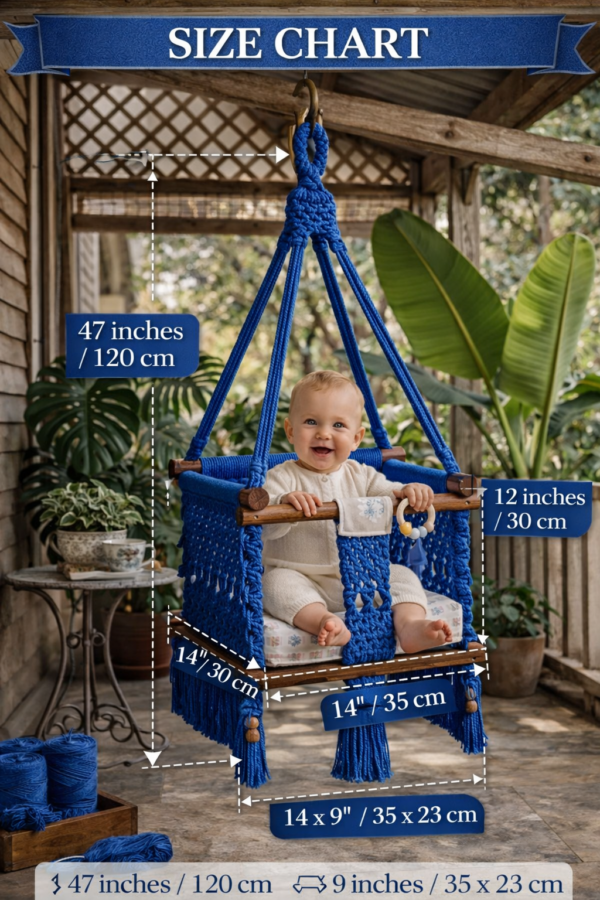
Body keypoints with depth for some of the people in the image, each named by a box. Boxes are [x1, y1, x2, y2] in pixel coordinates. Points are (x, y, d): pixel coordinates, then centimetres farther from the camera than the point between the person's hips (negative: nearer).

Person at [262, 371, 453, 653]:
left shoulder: (360, 475, 6)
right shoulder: (282, 477, -9)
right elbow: (263, 526, -22)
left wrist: (409, 492, -25)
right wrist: (284, 502, -43)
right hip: (300, 578, -4)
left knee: (402, 576, -11)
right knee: (278, 582, -33)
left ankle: (410, 625, -32)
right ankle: (323, 620, -53)